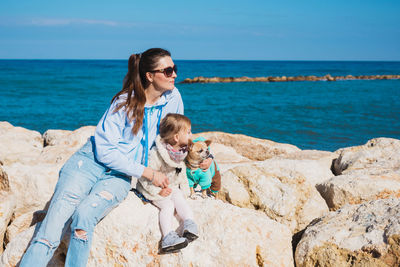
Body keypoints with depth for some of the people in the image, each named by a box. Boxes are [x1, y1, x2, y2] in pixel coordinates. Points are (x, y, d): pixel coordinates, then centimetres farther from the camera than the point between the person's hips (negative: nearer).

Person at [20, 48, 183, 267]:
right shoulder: (124, 102, -10)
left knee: (84, 215, -29)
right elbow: (105, 151, -13)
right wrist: (146, 172, -15)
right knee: (57, 215, -21)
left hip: (119, 176, 2)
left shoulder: (173, 98, 1)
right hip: (92, 161, -2)